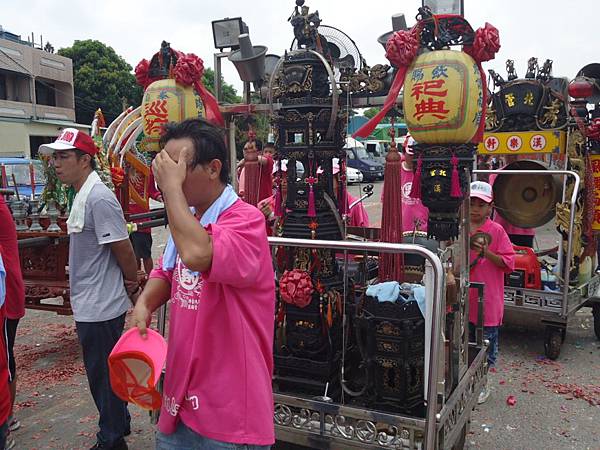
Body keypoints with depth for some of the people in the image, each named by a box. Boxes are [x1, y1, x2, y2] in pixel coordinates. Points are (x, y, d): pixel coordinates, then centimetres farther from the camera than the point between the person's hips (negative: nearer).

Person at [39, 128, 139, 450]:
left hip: (100, 308, -10)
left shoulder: (99, 199, -21)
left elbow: (123, 249, -20)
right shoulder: (83, 195, 11)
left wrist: (133, 287, -6)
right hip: (90, 306, 10)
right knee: (103, 373, 21)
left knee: (103, 376, 5)